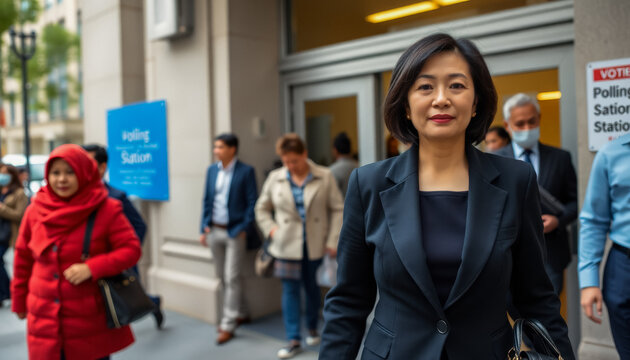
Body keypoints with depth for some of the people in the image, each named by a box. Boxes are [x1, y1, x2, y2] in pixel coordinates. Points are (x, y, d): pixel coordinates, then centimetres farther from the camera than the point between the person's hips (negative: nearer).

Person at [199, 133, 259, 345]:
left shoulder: (246, 172, -8)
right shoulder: (211, 170, 8)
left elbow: (252, 202, -7)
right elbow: (207, 200, 12)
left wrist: (244, 228, -13)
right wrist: (205, 227, 6)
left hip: (235, 232, -6)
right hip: (214, 230, 6)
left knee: (232, 278, -2)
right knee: (222, 276, 14)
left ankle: (228, 325, 6)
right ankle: (241, 314, 31)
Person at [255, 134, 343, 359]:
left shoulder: (324, 177, -2)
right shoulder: (275, 178, 2)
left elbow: (337, 209, -1)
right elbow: (262, 208, 13)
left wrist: (333, 241, -6)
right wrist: (271, 229, -3)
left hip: (315, 245, 0)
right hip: (287, 245, 1)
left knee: (312, 287, 13)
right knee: (290, 291, 0)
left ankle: (312, 329, 36)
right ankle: (294, 341, 9)